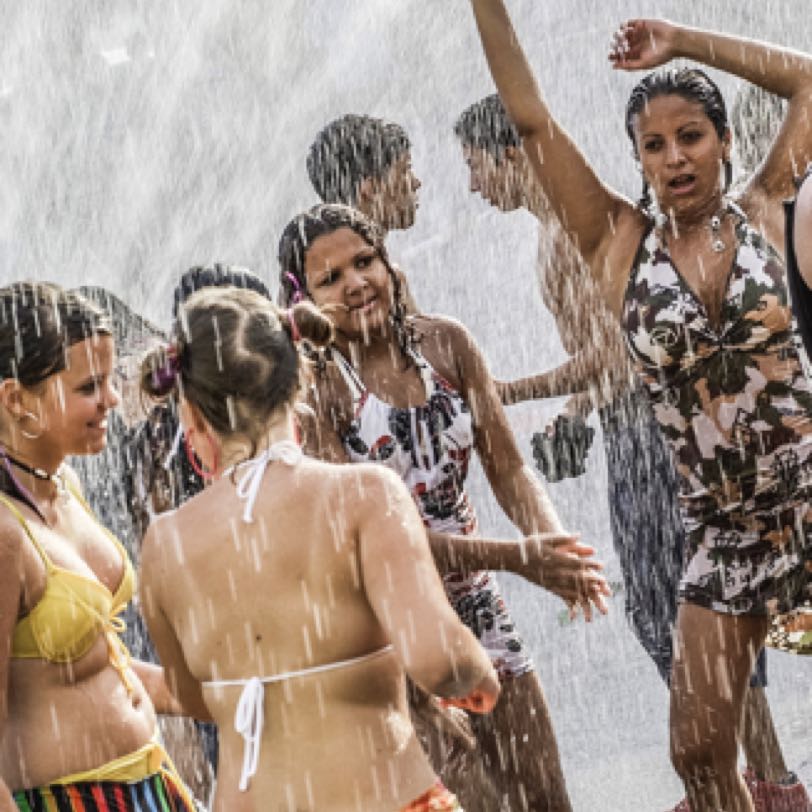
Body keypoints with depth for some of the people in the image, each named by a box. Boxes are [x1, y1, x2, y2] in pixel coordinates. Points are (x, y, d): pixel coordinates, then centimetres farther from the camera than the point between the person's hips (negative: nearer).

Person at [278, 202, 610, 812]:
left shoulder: (447, 343, -1)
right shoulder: (314, 384, -15)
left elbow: (508, 467, 1)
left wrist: (554, 540, -21)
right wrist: (516, 558, -25)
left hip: (475, 602, 5)